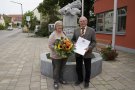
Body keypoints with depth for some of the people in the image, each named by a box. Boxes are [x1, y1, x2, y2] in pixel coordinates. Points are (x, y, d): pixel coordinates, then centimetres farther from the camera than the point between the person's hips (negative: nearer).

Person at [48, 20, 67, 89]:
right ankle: (56, 82, 21)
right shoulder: (53, 35, -11)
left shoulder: (63, 33, 7)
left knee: (61, 68, 18)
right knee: (56, 69, 6)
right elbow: (50, 45, -14)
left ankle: (61, 79, 36)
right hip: (56, 56, -6)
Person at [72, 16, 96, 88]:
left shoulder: (91, 30, -5)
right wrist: (74, 44, -9)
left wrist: (89, 48, -22)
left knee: (87, 68, 12)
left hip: (87, 53, -2)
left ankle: (86, 81, 33)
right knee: (78, 68, 16)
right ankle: (80, 79, 38)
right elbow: (73, 39, 12)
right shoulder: (76, 30, 4)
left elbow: (94, 42, -6)